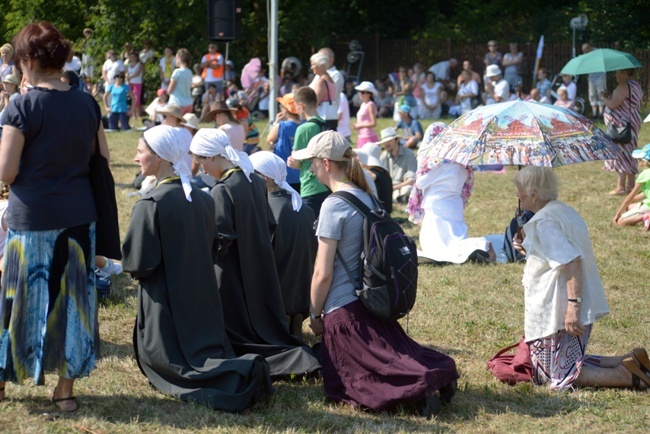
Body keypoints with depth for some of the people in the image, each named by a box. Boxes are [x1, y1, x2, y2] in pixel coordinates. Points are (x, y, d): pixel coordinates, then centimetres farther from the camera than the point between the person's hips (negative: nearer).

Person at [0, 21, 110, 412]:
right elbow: (103, 160, 11)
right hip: (79, 217, 4)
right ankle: (65, 389, 16)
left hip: (31, 218, -4)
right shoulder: (87, 104, 2)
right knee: (72, 299, 9)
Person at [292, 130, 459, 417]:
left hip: (344, 310, -8)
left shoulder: (334, 205, -15)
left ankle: (420, 388, -27)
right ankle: (437, 371, -10)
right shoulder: (367, 197, 10)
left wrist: (315, 314, -1)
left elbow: (323, 273, -16)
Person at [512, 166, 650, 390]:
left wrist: (573, 305, -32)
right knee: (572, 362, 21)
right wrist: (528, 249, 17)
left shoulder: (544, 222, -18)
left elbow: (572, 261, -28)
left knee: (561, 378, -1)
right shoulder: (565, 212, 13)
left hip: (555, 313, -10)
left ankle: (625, 376, -13)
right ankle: (630, 362, 6)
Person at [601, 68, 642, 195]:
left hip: (621, 126, -10)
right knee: (629, 155, 15)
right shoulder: (635, 85, 14)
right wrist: (610, 96, 10)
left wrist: (603, 97, -7)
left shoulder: (624, 86, -19)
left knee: (621, 155, -6)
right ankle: (631, 185, 20)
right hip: (632, 123, 10)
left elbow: (613, 104, -25)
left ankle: (620, 187, -6)